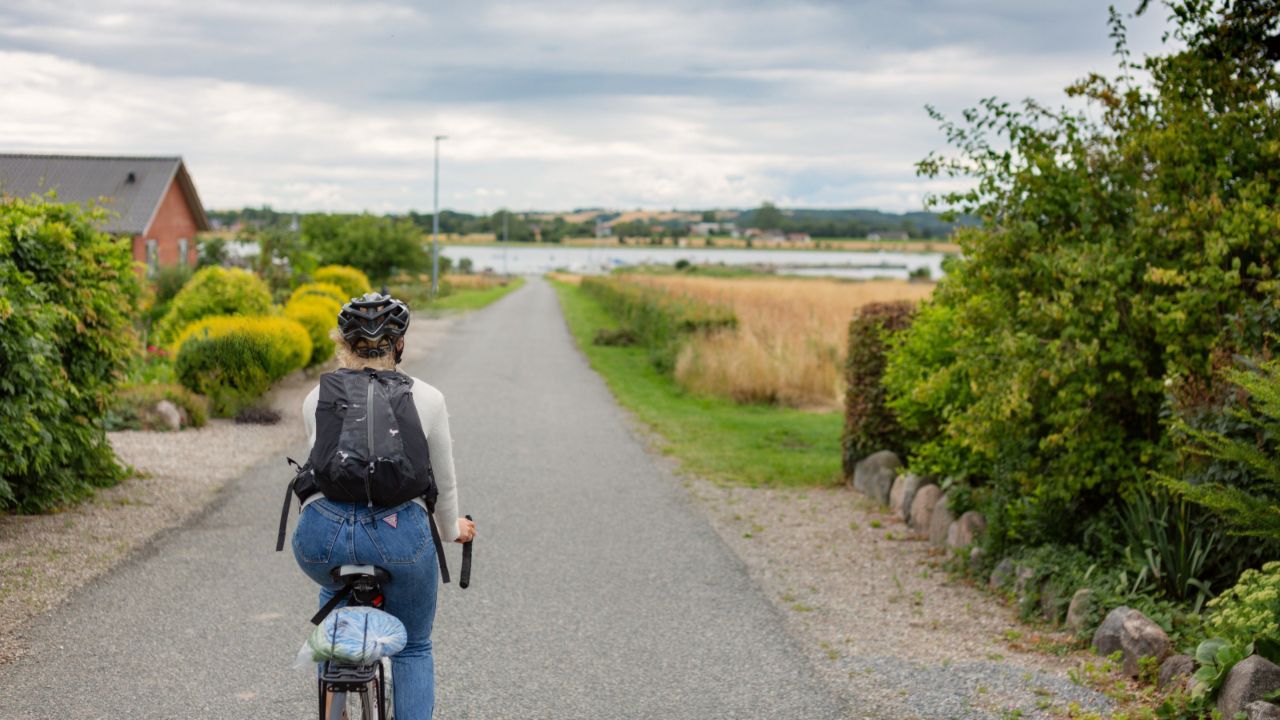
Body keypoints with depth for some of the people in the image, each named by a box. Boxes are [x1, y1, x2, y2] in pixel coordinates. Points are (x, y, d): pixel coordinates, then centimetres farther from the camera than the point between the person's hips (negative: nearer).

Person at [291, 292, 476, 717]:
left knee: (334, 592, 38)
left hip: (321, 532, 2)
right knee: (413, 649, 22)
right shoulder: (427, 398, 13)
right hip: (399, 532, -2)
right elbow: (443, 484, 22)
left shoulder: (317, 397, 18)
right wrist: (452, 531, 44)